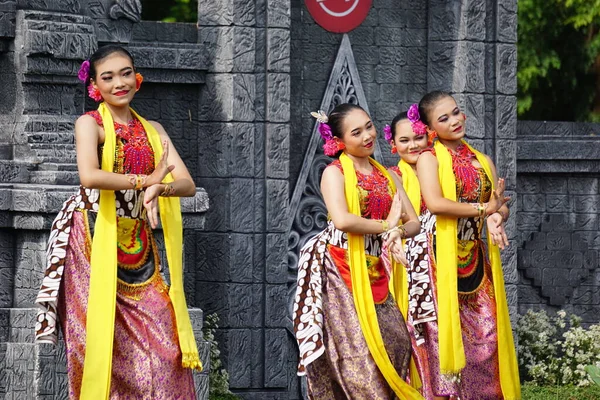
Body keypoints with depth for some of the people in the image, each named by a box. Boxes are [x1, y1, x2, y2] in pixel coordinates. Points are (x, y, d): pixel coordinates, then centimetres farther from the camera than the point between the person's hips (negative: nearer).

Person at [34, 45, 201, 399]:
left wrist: (160, 188, -19)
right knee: (100, 338, -7)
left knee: (162, 340, -6)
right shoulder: (90, 123, -1)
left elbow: (188, 184, 2)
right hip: (95, 242, -5)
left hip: (138, 248, 5)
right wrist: (147, 180, -13)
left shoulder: (152, 130, 14)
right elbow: (89, 175, -21)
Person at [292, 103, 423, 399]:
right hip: (342, 270, -6)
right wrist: (386, 225, -11)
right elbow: (342, 220, -22)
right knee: (357, 345, -10)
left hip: (374, 272, 6)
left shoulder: (386, 175, 14)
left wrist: (397, 233, -13)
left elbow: (414, 222, 9)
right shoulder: (335, 172, -4)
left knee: (396, 342, 1)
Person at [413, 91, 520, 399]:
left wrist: (497, 217, -15)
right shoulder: (430, 158, -1)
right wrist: (483, 209, -10)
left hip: (478, 257, 5)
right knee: (445, 327, -8)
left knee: (486, 331, -1)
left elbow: (502, 206, 10)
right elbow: (434, 202, -17)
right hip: (443, 255, -5)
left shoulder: (482, 162, 15)